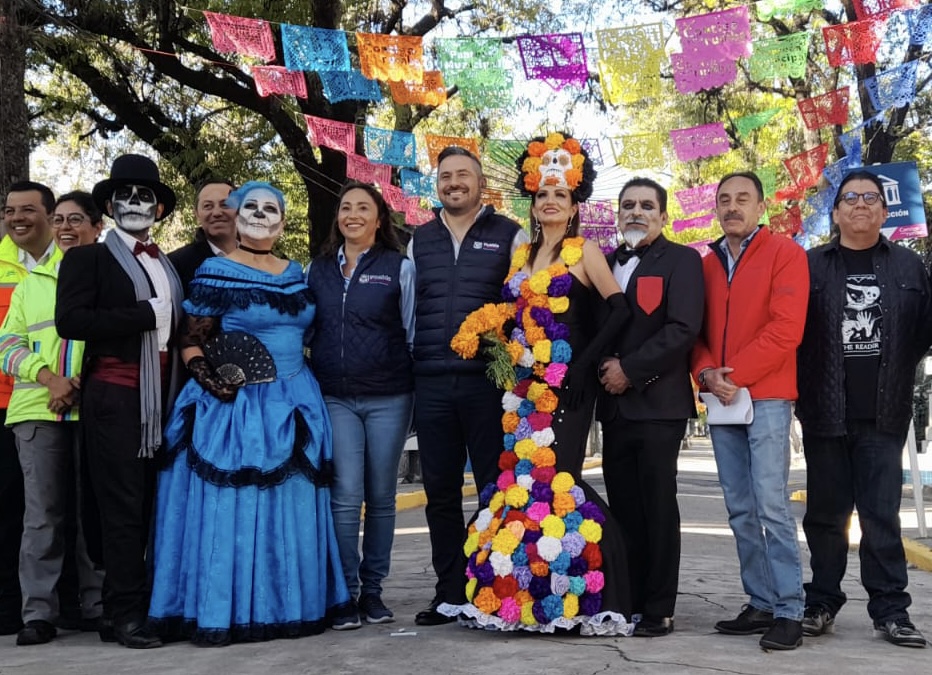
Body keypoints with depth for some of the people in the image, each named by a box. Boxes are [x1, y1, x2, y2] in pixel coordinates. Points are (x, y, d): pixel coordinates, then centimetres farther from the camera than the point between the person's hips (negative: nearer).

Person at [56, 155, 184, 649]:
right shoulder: (87, 259, 3)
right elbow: (70, 321, -12)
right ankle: (126, 615, 1)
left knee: (149, 505, 5)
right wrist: (145, 314, -13)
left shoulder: (172, 266, 19)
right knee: (123, 506, -5)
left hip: (162, 397, 5)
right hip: (114, 395, -5)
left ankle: (119, 609, 13)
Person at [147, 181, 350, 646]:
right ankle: (215, 614, 3)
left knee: (290, 511, 7)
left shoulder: (294, 274, 13)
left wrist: (303, 372, 10)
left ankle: (288, 606, 16)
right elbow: (190, 339, -5)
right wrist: (212, 381, -20)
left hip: (291, 406, 5)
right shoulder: (216, 273, -3)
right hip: (233, 406, -5)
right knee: (226, 509, -4)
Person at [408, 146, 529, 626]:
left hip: (489, 381, -4)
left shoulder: (509, 236, 4)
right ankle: (449, 591, 17)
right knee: (440, 490, 8)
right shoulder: (419, 241, 15)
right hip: (431, 383, 4)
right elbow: (407, 308, 17)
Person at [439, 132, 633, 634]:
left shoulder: (584, 252, -1)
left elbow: (618, 308, -10)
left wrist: (586, 362, -16)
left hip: (567, 383, -6)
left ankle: (567, 597, -3)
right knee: (523, 476, 4)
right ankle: (522, 596, 11)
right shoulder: (522, 255, 17)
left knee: (554, 478, -12)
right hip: (526, 384, 6)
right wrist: (504, 351, 2)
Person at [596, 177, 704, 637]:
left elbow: (683, 328, -13)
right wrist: (603, 367, 1)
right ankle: (627, 603, 15)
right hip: (615, 404, 6)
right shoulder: (606, 263, 18)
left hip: (658, 403, -6)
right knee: (623, 509, 8)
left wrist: (631, 370, -14)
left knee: (657, 508, -2)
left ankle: (658, 610, 5)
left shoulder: (681, 260, -1)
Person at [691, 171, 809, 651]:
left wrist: (736, 375, -15)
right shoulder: (706, 265, 15)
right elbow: (696, 330, 13)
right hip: (720, 400, 6)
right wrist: (706, 373, -7)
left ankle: (789, 612, -6)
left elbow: (785, 329, -12)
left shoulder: (785, 254, -2)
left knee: (771, 506, -10)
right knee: (740, 511, 7)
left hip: (765, 399, -6)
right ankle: (761, 604, 14)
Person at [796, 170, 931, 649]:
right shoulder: (811, 266, 6)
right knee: (825, 514, 7)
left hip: (884, 415, 0)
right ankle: (822, 604, 16)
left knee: (881, 515, 0)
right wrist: (802, 390, -3)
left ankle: (890, 610, 6)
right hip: (825, 412, 0)